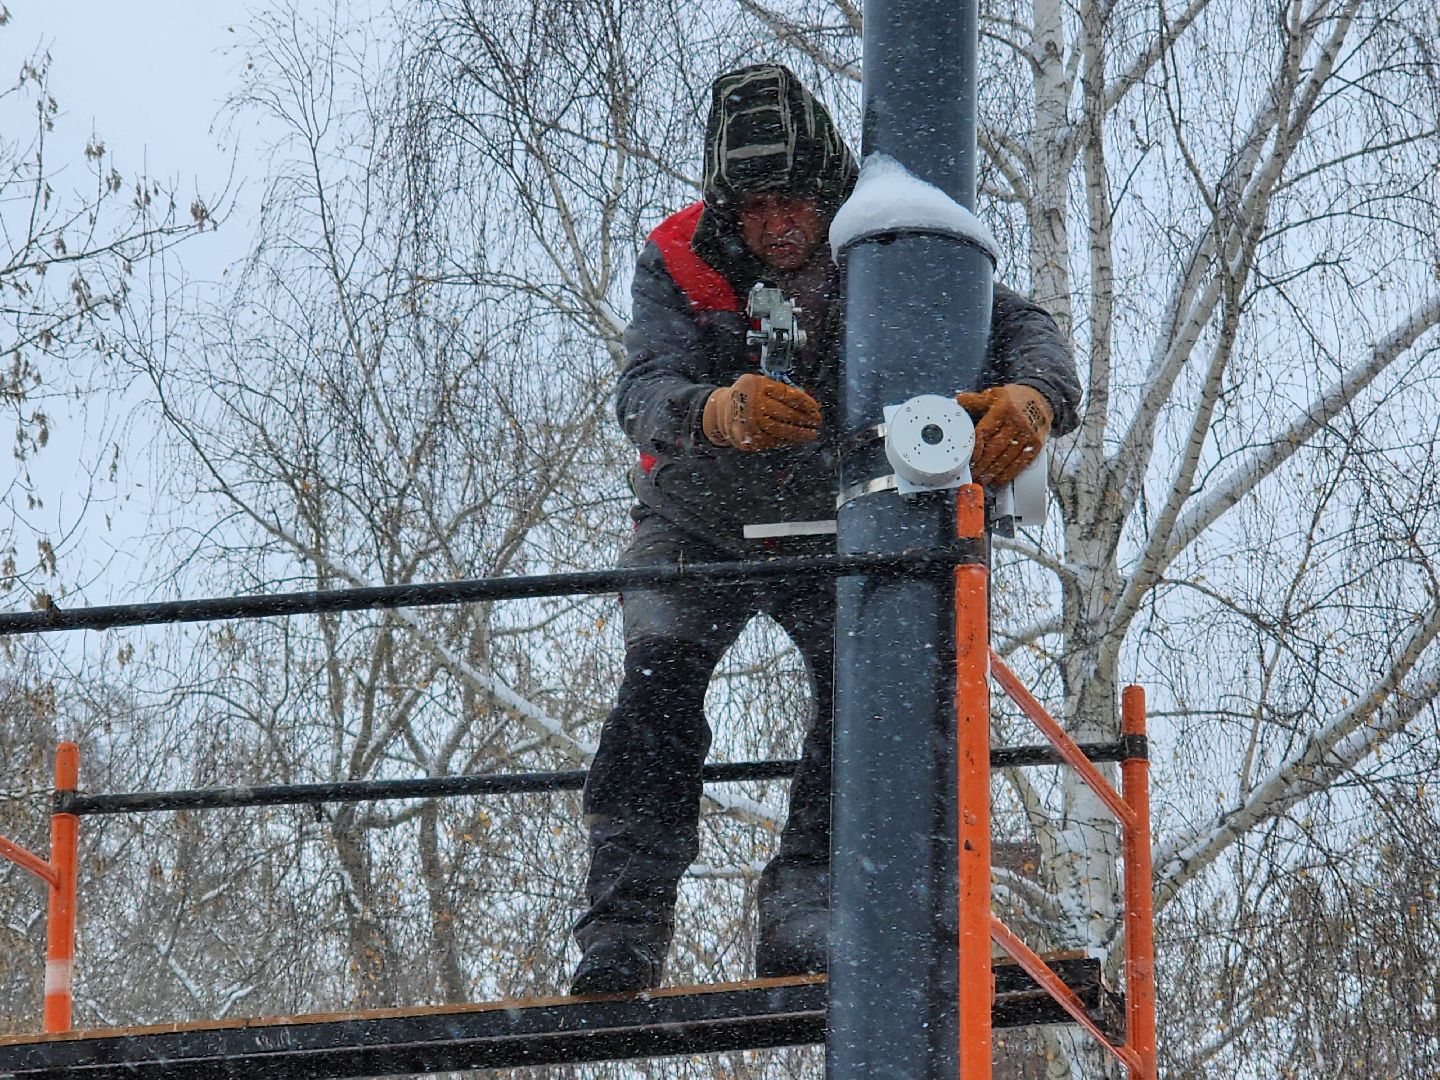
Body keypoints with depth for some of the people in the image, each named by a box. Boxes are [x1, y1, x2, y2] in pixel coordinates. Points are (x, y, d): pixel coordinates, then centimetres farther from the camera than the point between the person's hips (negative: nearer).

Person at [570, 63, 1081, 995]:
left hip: (837, 533, 1)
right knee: (661, 673, -23)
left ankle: (804, 910, -18)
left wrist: (1030, 399, -54)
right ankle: (625, 921, -22)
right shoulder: (682, 265, -21)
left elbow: (1024, 329, -29)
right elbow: (645, 395, -36)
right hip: (699, 529, -1)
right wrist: (721, 412, -61)